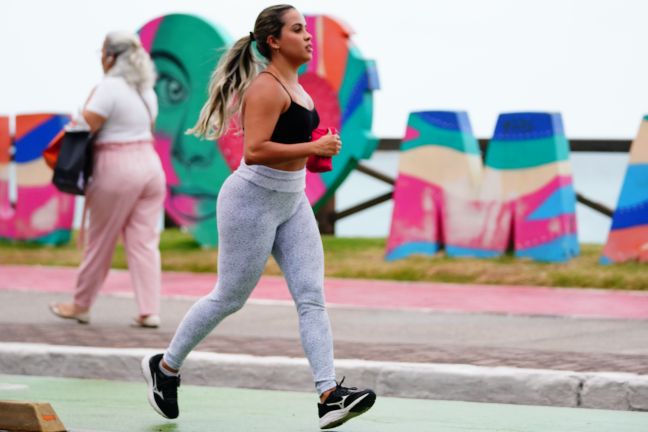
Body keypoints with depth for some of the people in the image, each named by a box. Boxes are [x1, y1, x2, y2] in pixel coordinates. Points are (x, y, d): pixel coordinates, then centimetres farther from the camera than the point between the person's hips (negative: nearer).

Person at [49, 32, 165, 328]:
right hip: (150, 164, 7)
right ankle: (149, 311, -3)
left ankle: (81, 305, 17)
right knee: (145, 242, 4)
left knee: (100, 241, 5)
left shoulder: (109, 87, -14)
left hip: (117, 170, -7)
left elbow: (83, 129, -16)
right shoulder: (147, 90, 12)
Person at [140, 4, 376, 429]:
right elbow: (254, 151, -28)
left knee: (312, 297, -5)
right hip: (253, 201, -9)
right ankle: (166, 367, 23)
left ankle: (330, 396, -13)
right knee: (229, 299, 4)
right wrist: (314, 148, -29)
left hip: (292, 203, 9)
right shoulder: (266, 89, -19)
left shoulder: (294, 87, 11)